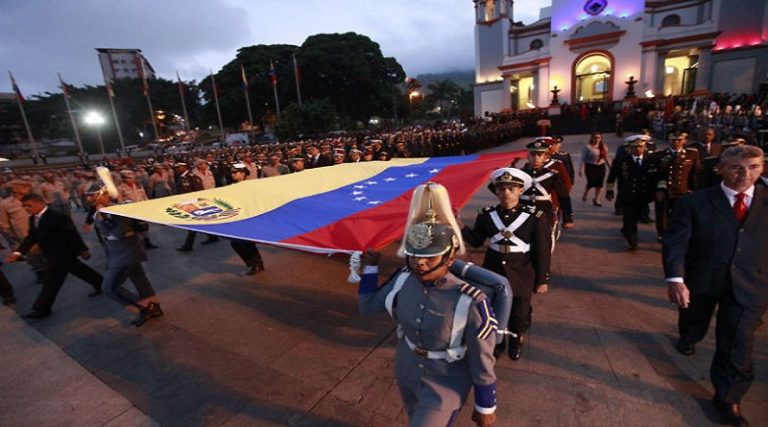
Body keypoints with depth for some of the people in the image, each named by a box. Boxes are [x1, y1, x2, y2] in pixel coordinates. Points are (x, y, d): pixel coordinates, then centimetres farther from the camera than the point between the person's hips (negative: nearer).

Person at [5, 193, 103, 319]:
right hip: (52, 254, 9)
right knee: (80, 270, 18)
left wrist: (82, 250, -17)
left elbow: (72, 235, -20)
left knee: (51, 281, 0)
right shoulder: (33, 218, 7)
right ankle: (101, 284, 31)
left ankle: (41, 309, 11)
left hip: (61, 254, -9)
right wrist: (18, 252, -5)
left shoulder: (58, 216, -22)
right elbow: (31, 237, 7)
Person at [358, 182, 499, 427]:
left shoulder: (470, 303, -32)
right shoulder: (403, 280, -18)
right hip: (406, 375, 5)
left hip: (444, 387, -5)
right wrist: (371, 267, -3)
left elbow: (482, 363, -18)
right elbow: (368, 306, 0)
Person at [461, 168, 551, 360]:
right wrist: (459, 226, -16)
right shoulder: (486, 215, -7)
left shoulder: (535, 217, -15)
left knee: (519, 313, 17)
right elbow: (477, 241, 0)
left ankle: (517, 340, 48)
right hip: (493, 274, 2)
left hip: (521, 275, -2)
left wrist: (542, 279, -5)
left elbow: (542, 252, -9)